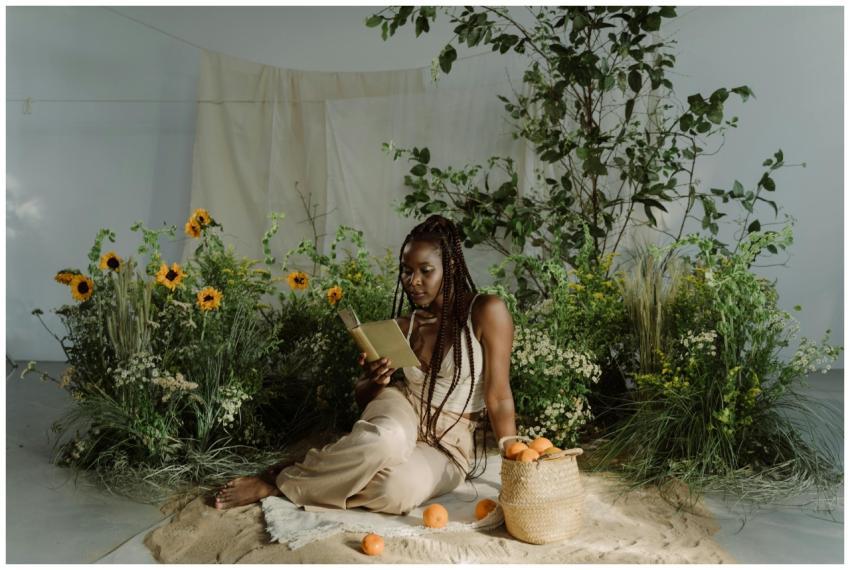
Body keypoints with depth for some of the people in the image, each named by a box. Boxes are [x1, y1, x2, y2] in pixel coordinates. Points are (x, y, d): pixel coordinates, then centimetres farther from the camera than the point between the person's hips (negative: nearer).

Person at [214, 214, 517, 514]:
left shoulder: (485, 311, -11)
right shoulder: (403, 328, 3)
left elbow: (498, 399, -11)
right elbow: (362, 398, 10)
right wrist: (373, 382, -13)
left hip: (449, 448, -2)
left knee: (399, 489, -37)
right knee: (386, 440, -39)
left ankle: (281, 482, -17)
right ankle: (288, 473, -18)